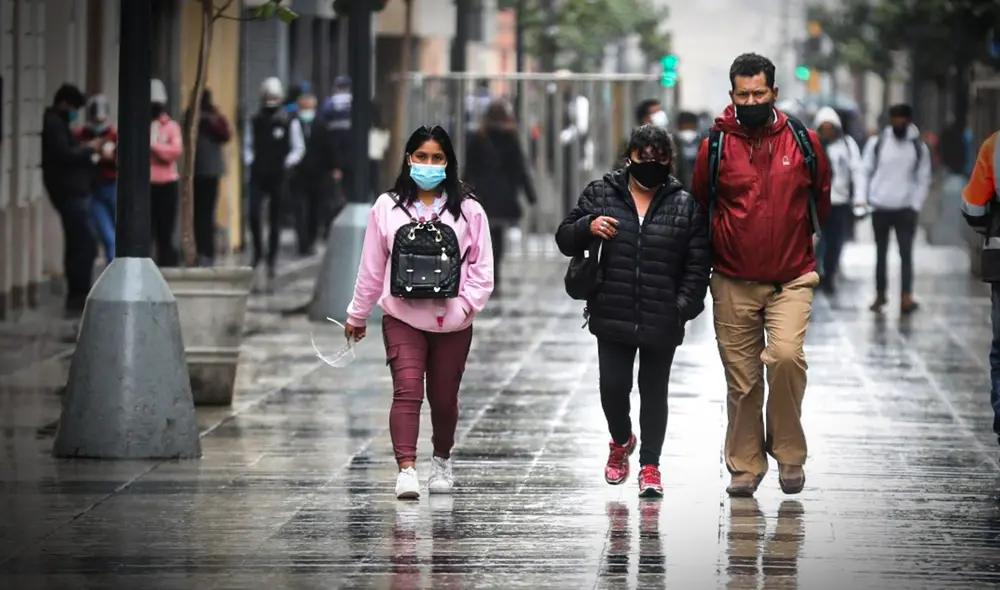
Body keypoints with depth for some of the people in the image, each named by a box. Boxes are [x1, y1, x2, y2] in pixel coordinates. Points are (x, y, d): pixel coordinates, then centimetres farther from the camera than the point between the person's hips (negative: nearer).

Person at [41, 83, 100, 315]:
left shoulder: (56, 124, 21)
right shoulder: (54, 124, -11)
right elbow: (64, 154, -21)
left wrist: (87, 155, 6)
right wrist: (89, 148, -8)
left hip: (71, 192, 11)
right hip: (69, 192, -11)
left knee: (77, 245, 12)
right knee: (85, 244, -14)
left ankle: (76, 298, 15)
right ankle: (79, 297, -16)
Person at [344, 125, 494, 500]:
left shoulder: (468, 210, 3)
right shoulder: (388, 207, 4)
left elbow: (482, 268, 4)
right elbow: (372, 267, 10)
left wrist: (466, 304, -11)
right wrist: (357, 315, 16)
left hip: (452, 322, 1)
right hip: (403, 318, -1)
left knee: (444, 397, 10)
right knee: (407, 389, -16)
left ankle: (442, 460, 34)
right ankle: (406, 470, -22)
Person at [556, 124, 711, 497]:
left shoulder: (685, 205, 3)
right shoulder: (600, 194, 5)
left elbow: (698, 263, 3)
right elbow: (565, 239, 7)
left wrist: (685, 306, -8)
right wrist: (587, 227, -15)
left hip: (662, 322, -1)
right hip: (613, 316, 1)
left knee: (654, 391, 5)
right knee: (613, 386, -1)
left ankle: (650, 464, 16)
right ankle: (621, 441, 29)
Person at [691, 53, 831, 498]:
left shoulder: (803, 142, 1)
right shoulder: (715, 146, 0)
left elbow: (821, 199, 17)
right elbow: (700, 207, 13)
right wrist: (705, 264, 15)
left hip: (791, 280, -1)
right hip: (733, 284, 1)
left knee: (786, 355, -22)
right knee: (741, 380, 4)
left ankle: (787, 449, -4)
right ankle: (744, 466, 17)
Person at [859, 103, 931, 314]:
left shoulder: (919, 147, 1)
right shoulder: (877, 142, 0)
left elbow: (923, 179, 4)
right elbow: (865, 172, 3)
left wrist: (916, 205, -5)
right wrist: (865, 199, -5)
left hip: (905, 209, -1)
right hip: (880, 207, 1)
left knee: (906, 253, -9)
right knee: (881, 253, 11)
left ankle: (906, 297, -15)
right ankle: (880, 295, 22)